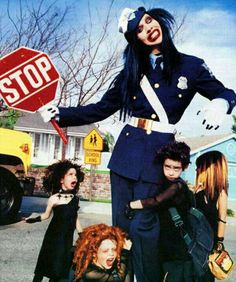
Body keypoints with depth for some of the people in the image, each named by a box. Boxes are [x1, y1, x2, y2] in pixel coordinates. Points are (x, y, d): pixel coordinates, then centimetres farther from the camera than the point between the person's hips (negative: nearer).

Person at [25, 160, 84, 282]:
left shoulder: (75, 199, 1)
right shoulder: (54, 199, -11)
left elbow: (75, 218, 9)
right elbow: (46, 215, 2)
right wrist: (34, 219, -12)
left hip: (68, 238, 4)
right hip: (54, 236, -3)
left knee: (62, 265, 9)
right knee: (47, 262, 3)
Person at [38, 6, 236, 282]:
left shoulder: (190, 66, 3)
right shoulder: (131, 72, 11)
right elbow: (100, 109, 13)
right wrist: (60, 114, 3)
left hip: (157, 153, -3)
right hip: (126, 150, 4)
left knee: (142, 224, -7)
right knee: (121, 223, 7)